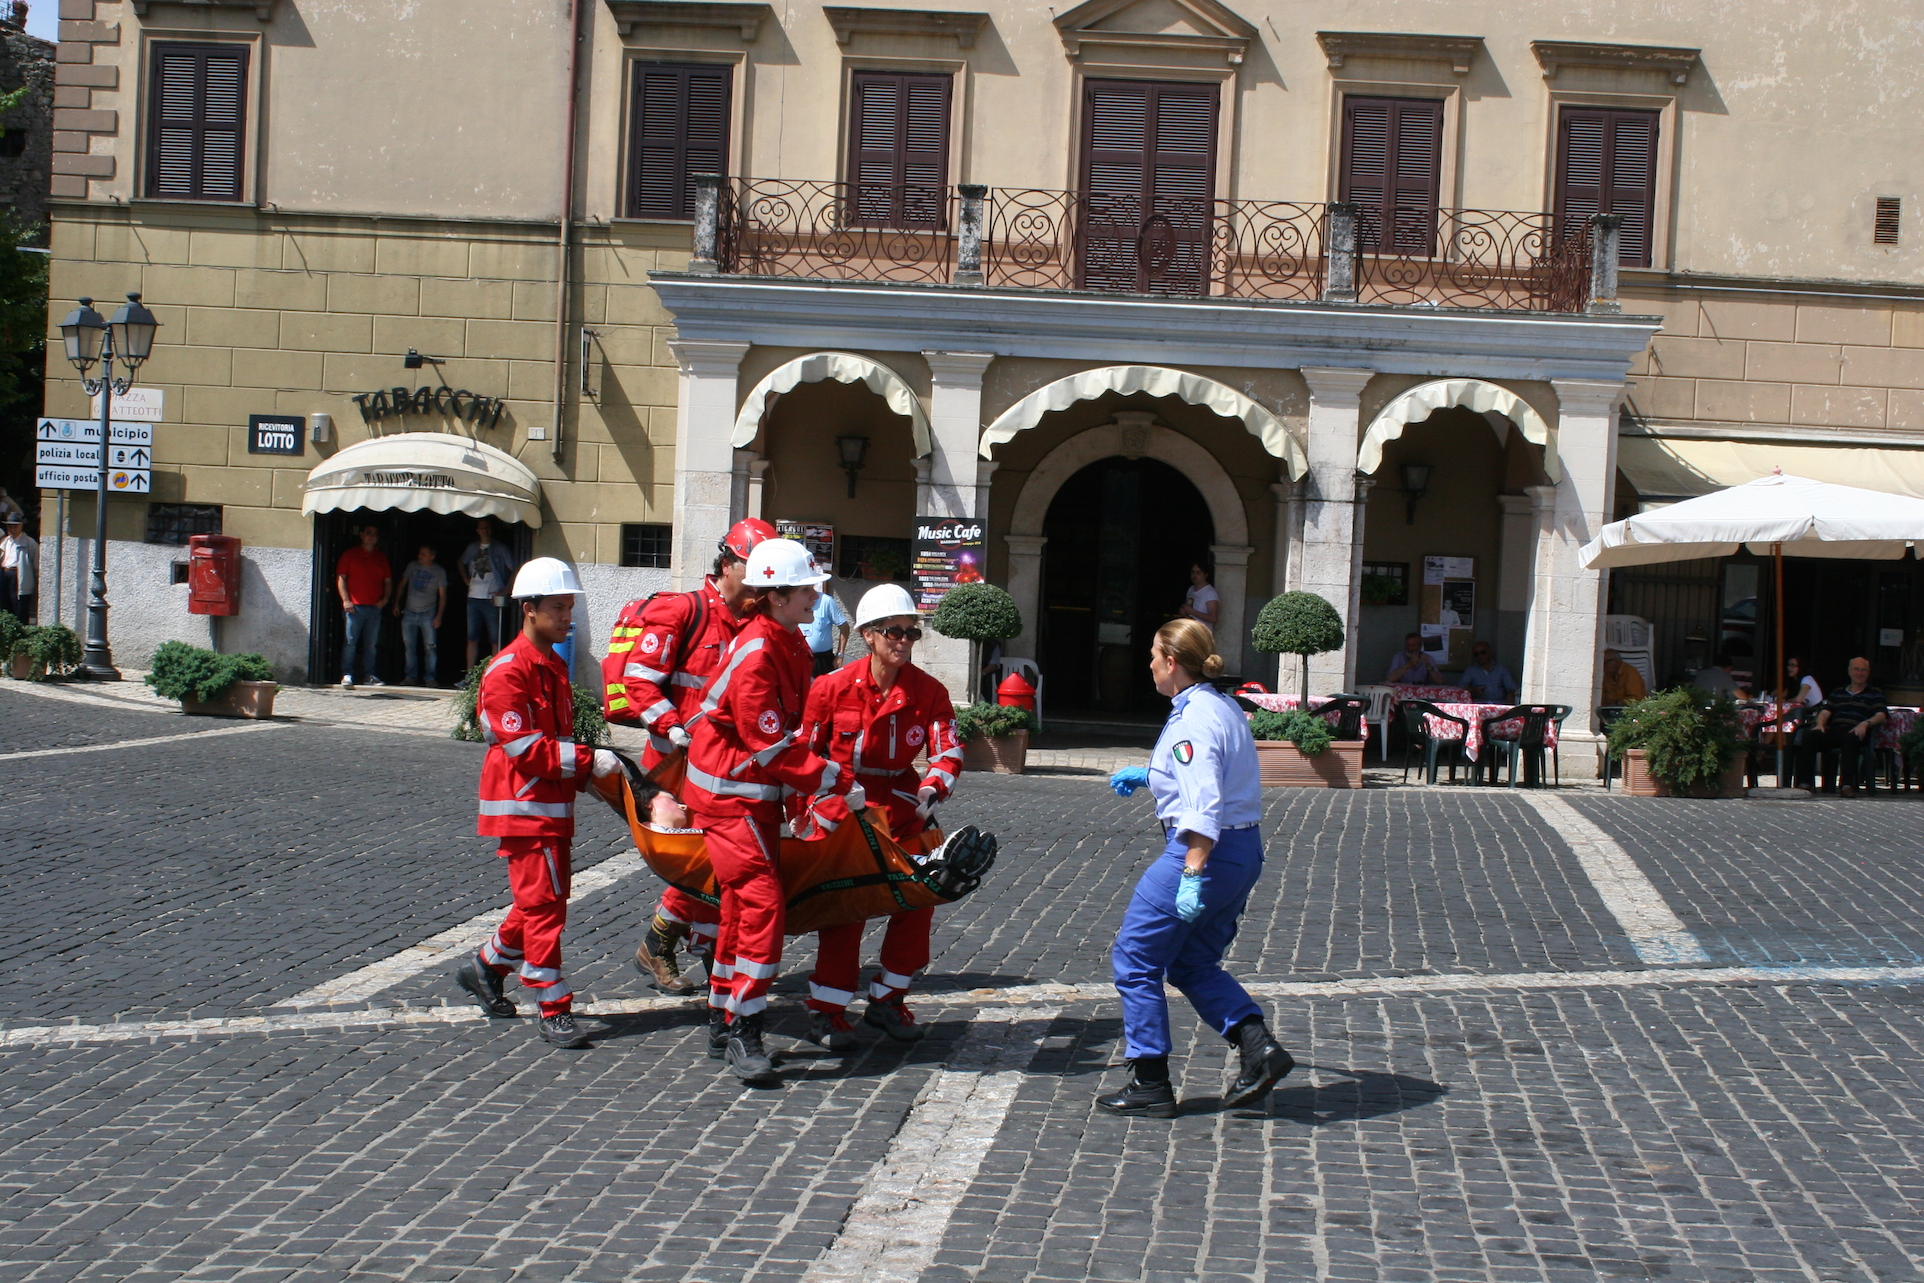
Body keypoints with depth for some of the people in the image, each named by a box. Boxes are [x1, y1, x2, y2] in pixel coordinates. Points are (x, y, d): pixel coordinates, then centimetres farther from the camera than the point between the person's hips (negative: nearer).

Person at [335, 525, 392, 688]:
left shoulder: (382, 557, 16)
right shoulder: (350, 554, 6)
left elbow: (388, 580, 19)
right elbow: (340, 578, 2)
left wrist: (385, 598, 2)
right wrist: (345, 600, -8)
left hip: (375, 607, 3)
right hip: (355, 606, -3)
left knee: (372, 644, 4)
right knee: (351, 642, -7)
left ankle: (369, 675, 9)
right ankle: (347, 675, -6)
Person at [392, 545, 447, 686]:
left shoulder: (439, 572, 0)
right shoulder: (412, 566, 8)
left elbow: (442, 595, 1)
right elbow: (402, 584, 18)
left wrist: (439, 616, -7)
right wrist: (396, 604, 12)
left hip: (428, 614, -3)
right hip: (409, 613, 3)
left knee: (430, 647, -8)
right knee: (409, 647, 2)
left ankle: (431, 678, -4)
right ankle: (411, 677, 8)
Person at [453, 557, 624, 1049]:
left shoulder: (555, 667, 15)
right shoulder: (508, 671, -16)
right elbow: (524, 748, -21)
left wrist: (589, 770, 11)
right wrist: (588, 760, -23)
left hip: (554, 805, 9)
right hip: (522, 805, -9)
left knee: (547, 898, 15)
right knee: (543, 903, -8)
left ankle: (486, 966, 33)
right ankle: (553, 1011, -4)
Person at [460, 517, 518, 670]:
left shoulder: (500, 549, 0)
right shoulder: (472, 548, 13)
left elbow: (514, 570, -4)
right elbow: (461, 563, 31)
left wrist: (505, 590, -9)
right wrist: (466, 579, 18)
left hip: (492, 600, -4)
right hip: (474, 599, 4)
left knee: (494, 640, -3)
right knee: (472, 639, 5)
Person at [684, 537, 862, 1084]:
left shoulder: (790, 643, 7)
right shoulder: (754, 655, -22)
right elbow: (772, 748, -23)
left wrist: (817, 796, 9)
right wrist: (839, 783, -19)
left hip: (760, 793, 10)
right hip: (729, 793, -10)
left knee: (744, 905, 13)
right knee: (762, 901, -14)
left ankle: (722, 1024, 23)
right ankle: (743, 1034, -9)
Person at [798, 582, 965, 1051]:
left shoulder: (929, 692, -4)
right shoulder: (834, 686, -9)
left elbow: (948, 752, -10)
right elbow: (804, 750, -2)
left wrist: (931, 789, -29)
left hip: (901, 805, 3)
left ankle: (887, 1000, 12)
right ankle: (826, 1012, -4)